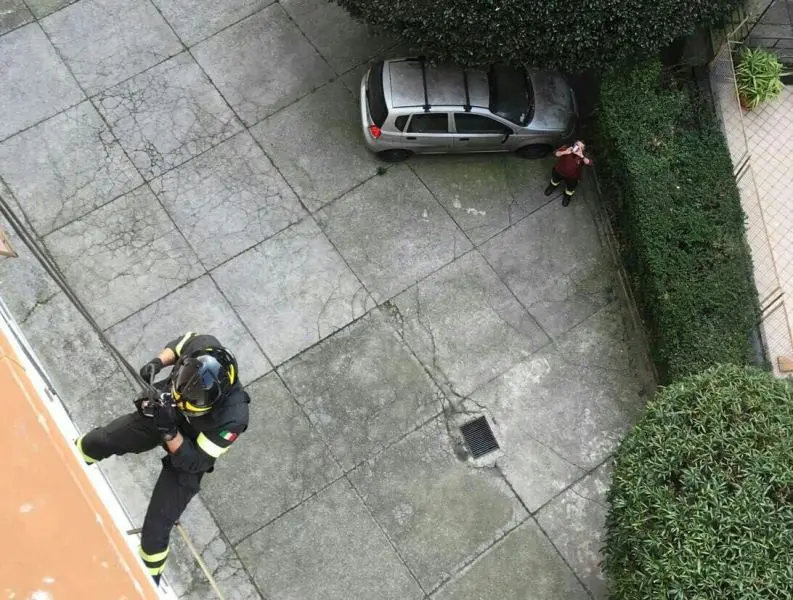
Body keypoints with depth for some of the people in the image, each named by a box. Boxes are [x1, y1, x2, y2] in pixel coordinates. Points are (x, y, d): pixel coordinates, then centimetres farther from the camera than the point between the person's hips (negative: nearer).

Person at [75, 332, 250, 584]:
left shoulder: (232, 417, -42)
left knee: (155, 528, -3)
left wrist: (169, 431, -43)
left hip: (188, 455, -4)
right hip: (160, 412, 5)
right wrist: (158, 362, -24)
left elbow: (193, 462, -29)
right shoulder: (204, 347, -34)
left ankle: (149, 580, 31)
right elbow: (180, 342, -7)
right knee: (95, 442, 21)